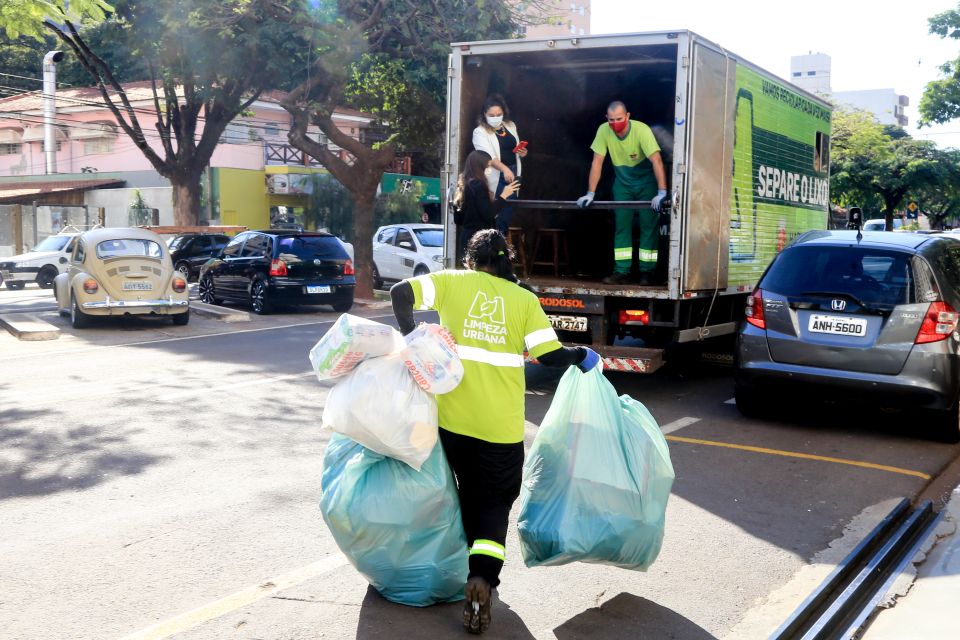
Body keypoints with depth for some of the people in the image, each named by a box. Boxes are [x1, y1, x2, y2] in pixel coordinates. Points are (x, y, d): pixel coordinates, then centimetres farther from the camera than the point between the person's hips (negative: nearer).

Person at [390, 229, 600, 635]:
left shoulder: (453, 282, 3)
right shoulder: (525, 300, 3)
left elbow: (400, 293, -9)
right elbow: (550, 355, -4)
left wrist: (411, 340, 3)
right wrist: (581, 356, 15)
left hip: (452, 417, 1)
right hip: (502, 425, -1)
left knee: (469, 495, 21)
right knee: (496, 501, 10)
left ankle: (476, 572, 28)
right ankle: (482, 576, -13)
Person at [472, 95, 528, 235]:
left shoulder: (511, 125, 8)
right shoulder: (480, 132, -11)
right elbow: (488, 155, -25)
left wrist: (522, 153, -1)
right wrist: (504, 169, -40)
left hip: (512, 175, 6)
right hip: (495, 178, -6)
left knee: (507, 214, 10)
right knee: (494, 217, -4)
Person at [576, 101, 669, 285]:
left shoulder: (641, 130, -26)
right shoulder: (604, 131, -16)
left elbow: (657, 160, -33)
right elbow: (597, 162, -13)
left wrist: (662, 192, -42)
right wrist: (590, 194, -17)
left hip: (646, 181, -3)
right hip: (623, 182, 3)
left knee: (648, 225, -5)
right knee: (622, 225, 1)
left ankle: (646, 271, 2)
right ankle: (621, 270, 5)